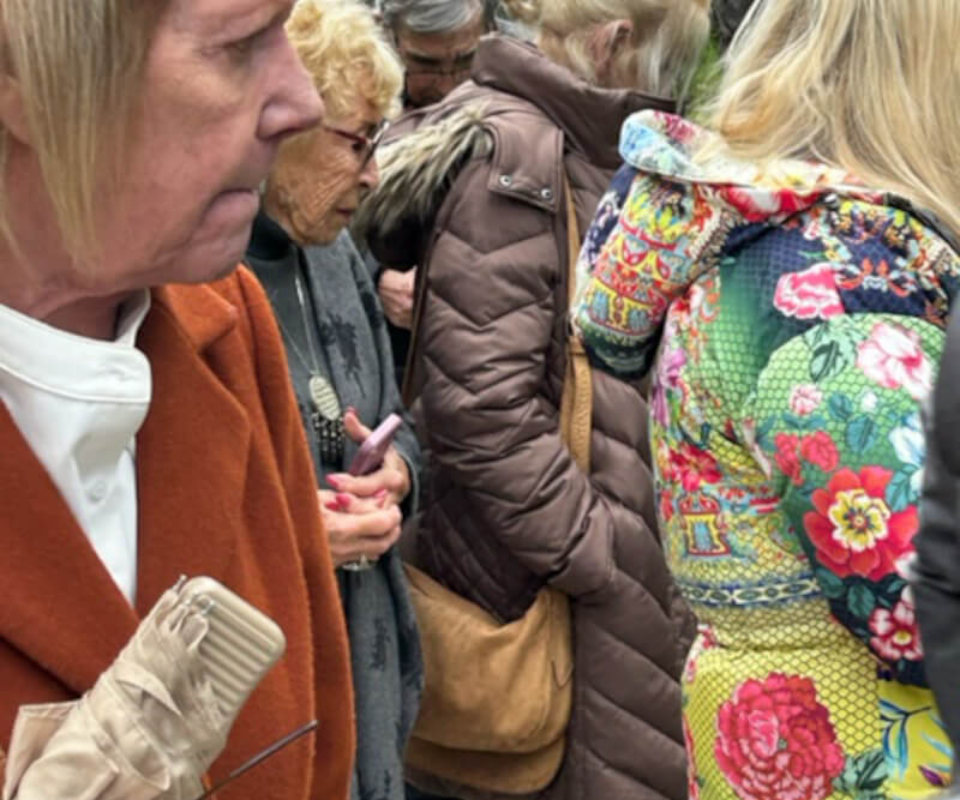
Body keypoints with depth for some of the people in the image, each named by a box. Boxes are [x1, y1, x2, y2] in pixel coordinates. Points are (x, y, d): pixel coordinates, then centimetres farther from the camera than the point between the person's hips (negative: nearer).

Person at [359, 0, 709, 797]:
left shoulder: (572, 153, 14)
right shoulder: (510, 157, -18)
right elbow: (482, 405, -24)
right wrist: (602, 563, -18)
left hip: (580, 574, 9)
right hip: (532, 592, -9)